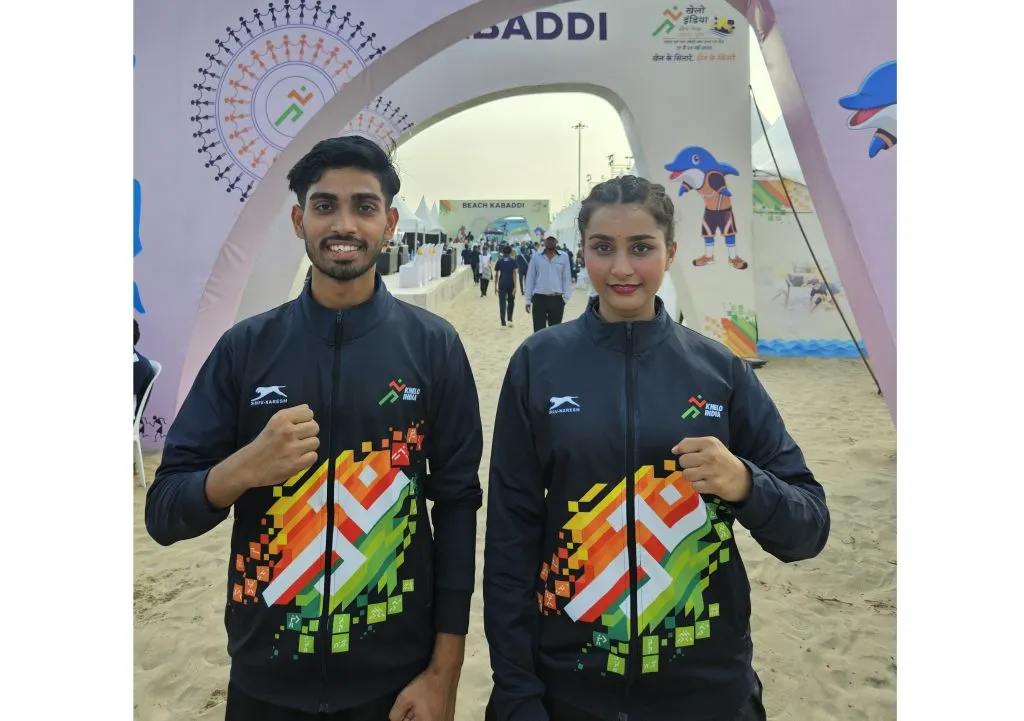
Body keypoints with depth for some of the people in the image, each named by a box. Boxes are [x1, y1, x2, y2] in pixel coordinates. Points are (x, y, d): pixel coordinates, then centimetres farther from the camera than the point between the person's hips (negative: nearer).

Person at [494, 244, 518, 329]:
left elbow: (496, 274, 3)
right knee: (511, 302, 19)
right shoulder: (513, 261, -1)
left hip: (502, 284, 0)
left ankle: (503, 323, -4)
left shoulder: (499, 261, 4)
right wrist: (515, 287, -9)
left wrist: (495, 286, 9)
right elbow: (514, 274, -8)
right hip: (510, 284, 0)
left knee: (502, 303, 1)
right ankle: (510, 320, 15)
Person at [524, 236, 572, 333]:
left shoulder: (564, 257, 2)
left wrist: (565, 297, -4)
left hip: (557, 299, 0)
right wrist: (528, 299, 4)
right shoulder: (536, 257, 3)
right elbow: (530, 278, 6)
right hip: (539, 299, 0)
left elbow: (567, 278, 4)